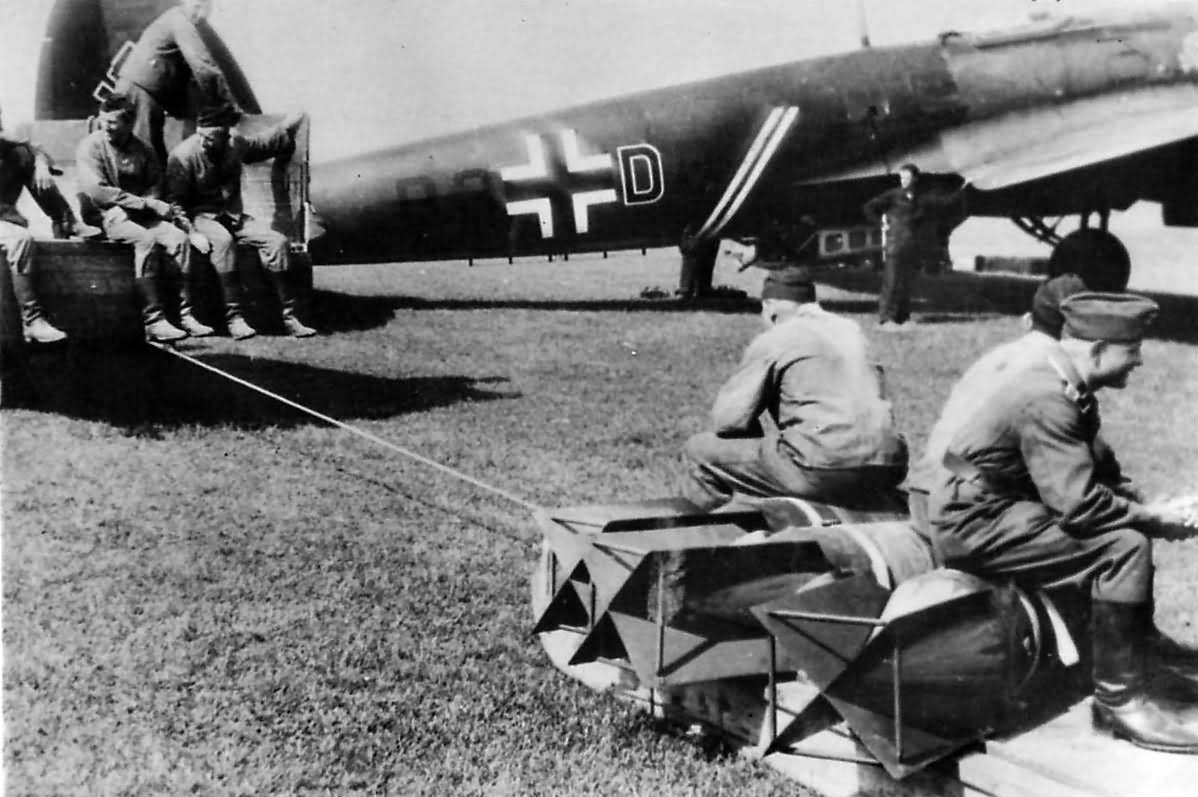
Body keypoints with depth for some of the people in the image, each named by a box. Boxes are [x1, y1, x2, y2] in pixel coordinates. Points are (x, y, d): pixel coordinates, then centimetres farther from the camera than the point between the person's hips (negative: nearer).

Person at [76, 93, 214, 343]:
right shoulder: (90, 147, -2)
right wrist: (147, 204, -16)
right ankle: (153, 321, -37)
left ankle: (186, 315, -23)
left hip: (142, 213, 5)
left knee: (180, 238, -23)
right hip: (110, 215, -5)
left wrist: (155, 204, -10)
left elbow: (156, 184, 15)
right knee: (148, 239, -34)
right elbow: (98, 192, -12)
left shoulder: (141, 149, 13)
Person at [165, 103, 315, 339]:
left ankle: (289, 316, -13)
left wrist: (286, 128, 12)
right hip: (201, 216, -5)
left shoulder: (235, 142, 0)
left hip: (233, 214, 5)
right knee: (223, 240, -38)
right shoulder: (182, 156, -14)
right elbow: (175, 203, -11)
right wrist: (191, 233, -23)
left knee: (277, 241, -17)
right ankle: (233, 317, -34)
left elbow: (262, 144, 23)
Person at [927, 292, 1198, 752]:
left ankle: (1140, 644, 28)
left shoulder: (1064, 381, 5)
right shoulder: (1045, 399, -25)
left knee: (1129, 522, 16)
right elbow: (1080, 505, -27)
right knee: (1125, 545, -20)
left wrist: (1146, 510, -2)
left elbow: (1091, 470, 12)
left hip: (997, 502, 10)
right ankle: (1118, 698, -10)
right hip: (974, 525, -10)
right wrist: (1155, 519, -13)